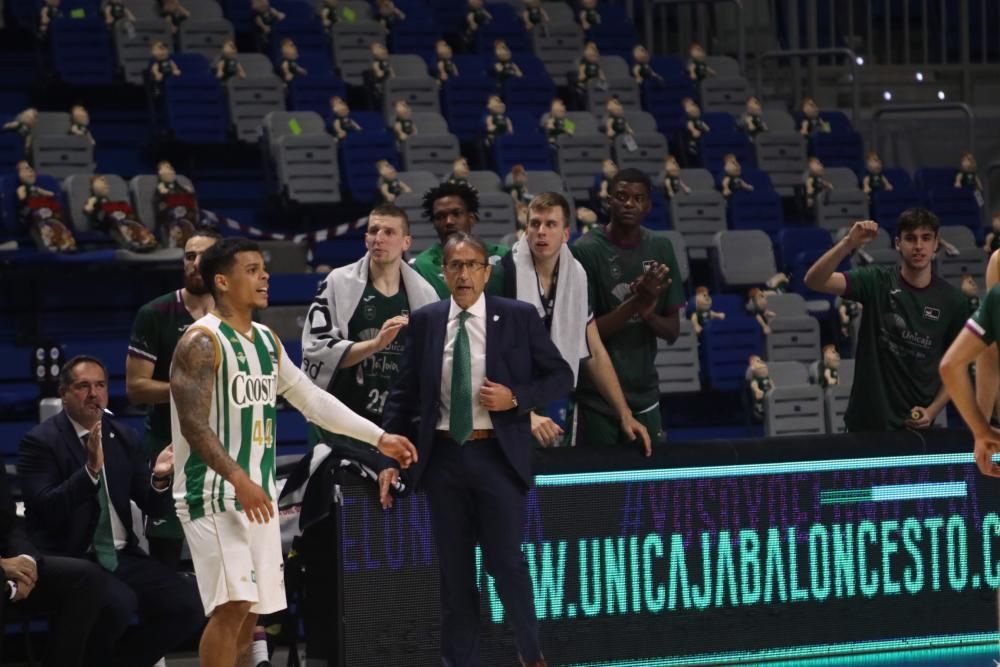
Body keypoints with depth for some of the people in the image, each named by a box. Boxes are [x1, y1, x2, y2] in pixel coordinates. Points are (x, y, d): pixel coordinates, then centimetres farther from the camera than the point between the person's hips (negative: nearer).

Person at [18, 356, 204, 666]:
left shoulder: (124, 436, 11)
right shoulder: (40, 441, -5)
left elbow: (153, 508, 10)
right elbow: (46, 509, -19)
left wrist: (159, 477, -12)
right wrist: (90, 469, -29)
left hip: (121, 557, 6)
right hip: (68, 559, -6)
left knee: (189, 604, -15)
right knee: (120, 603, -34)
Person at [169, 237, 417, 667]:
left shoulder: (267, 341, 14)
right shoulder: (202, 342, -12)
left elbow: (312, 399, 20)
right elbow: (194, 425, -20)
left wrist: (379, 438, 15)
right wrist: (239, 480, -31)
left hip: (258, 494, 9)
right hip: (214, 494, -9)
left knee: (250, 609, 10)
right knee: (232, 605, -17)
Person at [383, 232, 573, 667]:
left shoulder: (519, 317, -1)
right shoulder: (425, 321, 5)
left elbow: (561, 376, 4)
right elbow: (405, 392, 8)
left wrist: (516, 398, -12)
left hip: (497, 455, -2)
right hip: (443, 456, 2)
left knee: (505, 561, -2)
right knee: (454, 569, 8)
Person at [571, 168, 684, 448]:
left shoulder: (660, 248, 5)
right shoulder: (586, 251, -10)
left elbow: (672, 331, 7)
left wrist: (647, 312, -15)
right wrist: (636, 302, -24)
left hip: (644, 394, 4)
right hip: (597, 398, -4)